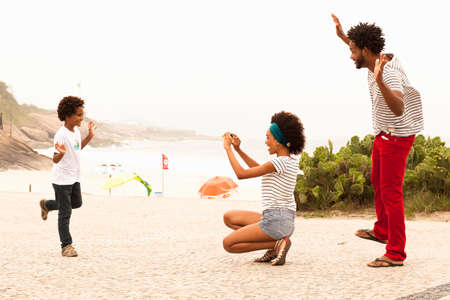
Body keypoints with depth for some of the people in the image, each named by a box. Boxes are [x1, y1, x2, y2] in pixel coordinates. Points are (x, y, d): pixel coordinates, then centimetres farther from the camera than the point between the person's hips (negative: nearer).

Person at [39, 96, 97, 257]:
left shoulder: (76, 130, 4)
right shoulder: (61, 135, -23)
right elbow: (55, 159, -27)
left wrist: (90, 135, 17)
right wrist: (61, 153, -48)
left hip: (74, 177, 8)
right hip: (62, 179, -8)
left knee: (76, 203, 23)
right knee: (65, 213, -1)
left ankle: (46, 204, 43)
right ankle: (66, 245, 7)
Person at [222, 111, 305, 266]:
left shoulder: (279, 162, -17)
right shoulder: (292, 160, 10)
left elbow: (241, 174, -15)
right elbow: (260, 169, 25)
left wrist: (228, 148, -4)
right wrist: (238, 149, 18)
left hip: (275, 221, -9)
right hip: (286, 221, 9)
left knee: (228, 244, -4)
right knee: (228, 218, 18)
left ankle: (277, 244, -8)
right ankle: (276, 245, 7)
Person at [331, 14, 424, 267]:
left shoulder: (390, 74, -31)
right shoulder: (376, 62, -2)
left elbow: (398, 108, -48)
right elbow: (364, 53, 25)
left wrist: (379, 81, -60)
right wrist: (342, 35, 22)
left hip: (397, 138, -10)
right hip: (384, 133, 10)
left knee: (391, 192, -10)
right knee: (378, 182, 25)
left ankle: (396, 254, -6)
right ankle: (382, 231, 44)